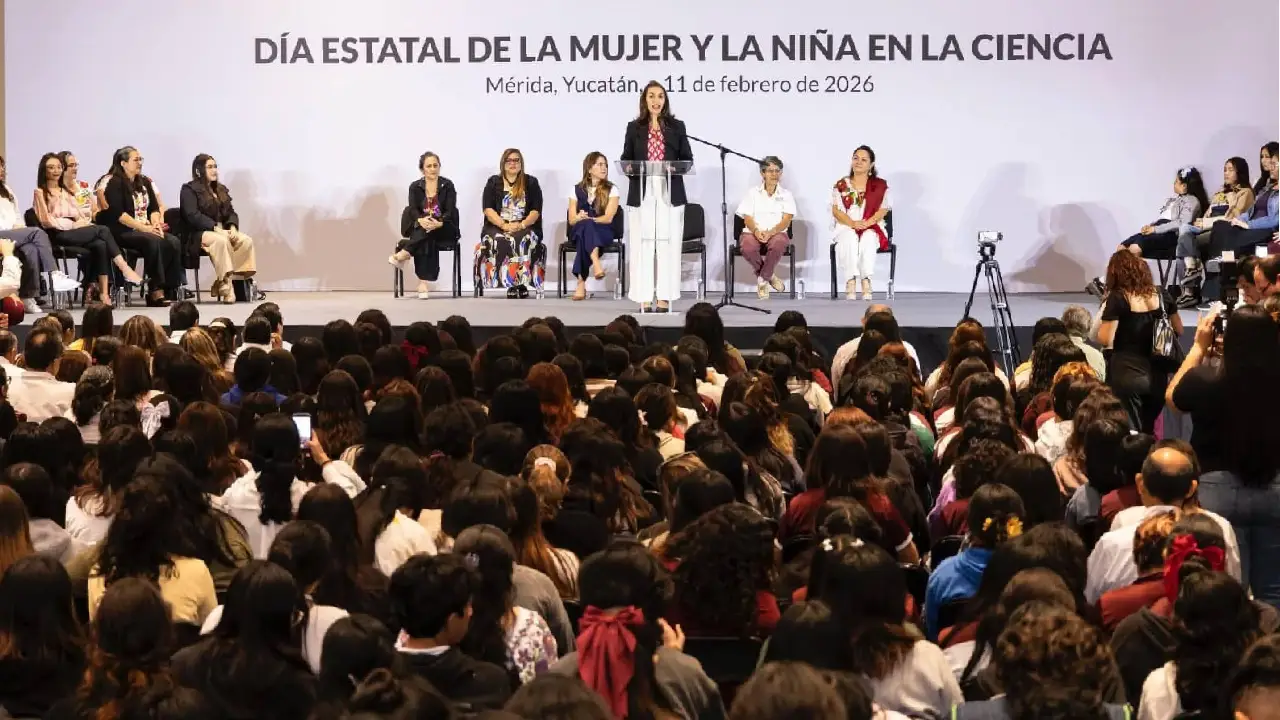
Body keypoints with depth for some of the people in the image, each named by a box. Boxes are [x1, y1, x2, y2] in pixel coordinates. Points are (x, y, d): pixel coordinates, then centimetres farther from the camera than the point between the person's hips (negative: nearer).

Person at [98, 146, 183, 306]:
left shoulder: (144, 182, 19)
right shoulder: (115, 184, -3)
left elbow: (154, 208, 15)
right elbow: (118, 214, -14)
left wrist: (156, 224, -7)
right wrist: (144, 228, -18)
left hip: (147, 230, 7)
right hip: (122, 232, -7)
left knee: (174, 242, -21)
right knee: (154, 242, -34)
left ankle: (169, 290, -23)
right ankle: (156, 292, -32)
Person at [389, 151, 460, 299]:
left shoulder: (447, 185, 4)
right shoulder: (415, 187, 8)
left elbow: (450, 211, -7)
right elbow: (413, 209, -6)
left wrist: (439, 223, -30)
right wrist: (421, 220, -31)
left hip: (444, 230, -1)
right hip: (420, 229, 1)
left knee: (428, 232, -36)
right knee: (426, 241, -35)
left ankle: (403, 255, -37)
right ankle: (423, 282, -42)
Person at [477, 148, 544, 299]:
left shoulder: (531, 182, 11)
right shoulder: (493, 182, 11)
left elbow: (536, 211, 3)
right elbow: (488, 209, 0)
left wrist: (521, 225, -16)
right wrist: (504, 225, -16)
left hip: (525, 228, 0)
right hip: (497, 227, 0)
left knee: (524, 240, -35)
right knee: (500, 241, -34)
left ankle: (522, 282, -31)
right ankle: (511, 283, -32)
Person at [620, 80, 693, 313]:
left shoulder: (677, 126, 9)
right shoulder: (634, 127, 8)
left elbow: (688, 159, 8)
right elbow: (625, 159, 9)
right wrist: (631, 169, -13)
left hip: (670, 194, 0)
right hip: (642, 193, 0)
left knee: (667, 245, -2)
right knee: (642, 245, -2)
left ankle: (664, 298, 2)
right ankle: (644, 299, 2)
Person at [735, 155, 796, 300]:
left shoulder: (786, 194, 11)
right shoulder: (753, 193, 12)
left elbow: (786, 221, -2)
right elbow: (747, 218, 2)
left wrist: (770, 232, -22)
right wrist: (756, 231, -21)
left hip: (777, 233, 0)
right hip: (753, 232, 1)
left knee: (777, 245, -39)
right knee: (748, 247, -36)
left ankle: (762, 279, -18)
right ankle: (770, 276, -10)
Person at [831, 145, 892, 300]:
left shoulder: (880, 185, 12)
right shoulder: (841, 185, 12)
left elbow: (883, 210, 3)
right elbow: (836, 211, 2)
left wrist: (867, 223, -17)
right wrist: (853, 223, -16)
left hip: (871, 228, 0)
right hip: (846, 228, 0)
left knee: (868, 238, -36)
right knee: (850, 238, -36)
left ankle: (866, 282, -44)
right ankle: (850, 282, -43)